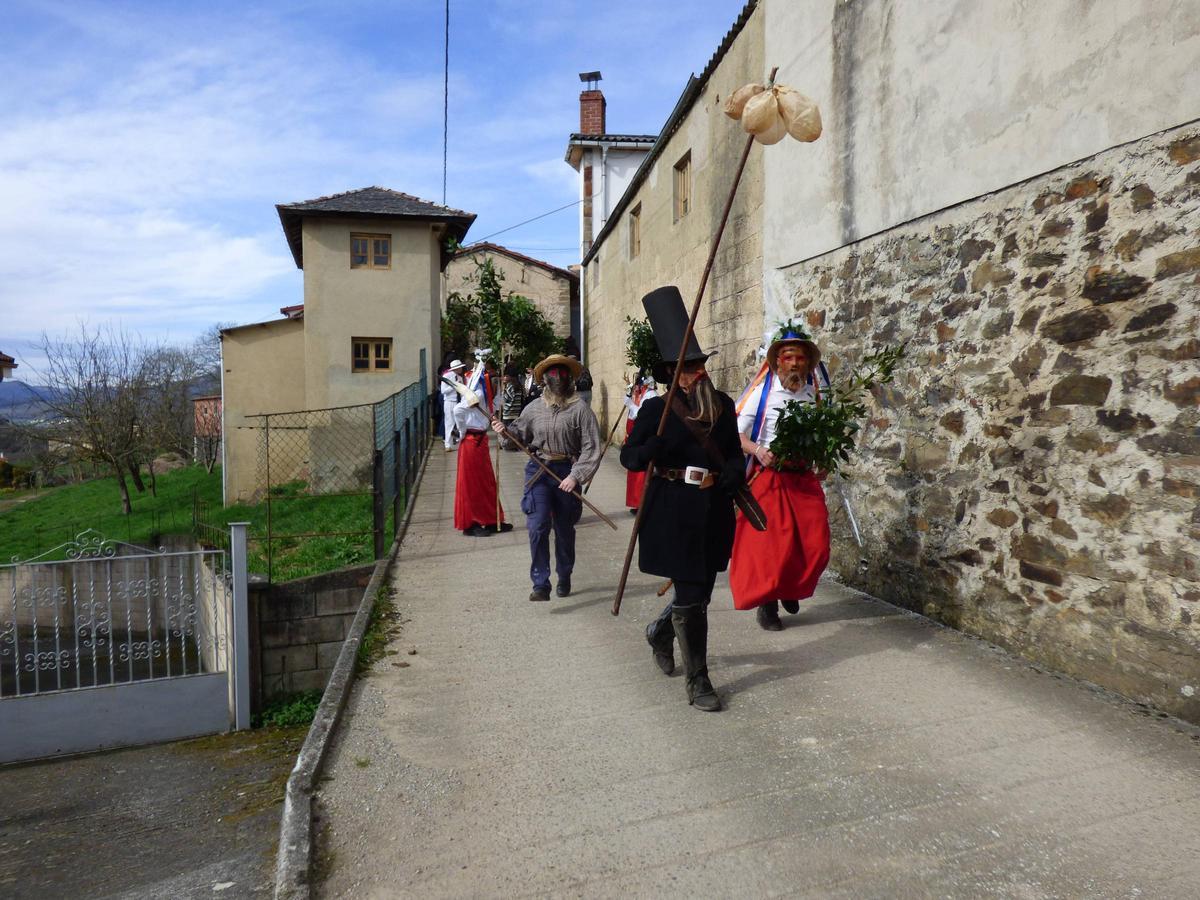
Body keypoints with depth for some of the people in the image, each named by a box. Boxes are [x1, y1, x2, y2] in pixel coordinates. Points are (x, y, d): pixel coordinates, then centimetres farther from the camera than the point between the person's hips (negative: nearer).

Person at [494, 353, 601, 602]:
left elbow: (591, 447, -10)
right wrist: (505, 429, -3)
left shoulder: (580, 409, -7)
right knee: (538, 526, -10)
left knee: (564, 528, 14)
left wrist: (576, 476, -18)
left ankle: (564, 578, 34)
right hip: (538, 470, 1)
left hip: (566, 472, -1)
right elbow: (521, 433, 18)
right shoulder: (534, 408, 4)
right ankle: (540, 584, -3)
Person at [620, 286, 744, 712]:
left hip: (713, 510, 5)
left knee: (700, 590, 16)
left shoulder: (723, 404, 7)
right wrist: (657, 446, -24)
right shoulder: (657, 409, -5)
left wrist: (725, 478, -8)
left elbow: (735, 453, 12)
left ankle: (661, 631, 47)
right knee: (691, 597, -1)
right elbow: (629, 457, -4)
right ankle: (698, 682, 13)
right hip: (674, 512, -5)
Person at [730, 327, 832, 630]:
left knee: (816, 545, 2)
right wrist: (759, 451, -25)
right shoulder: (763, 393, -6)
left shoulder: (814, 395, 8)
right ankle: (766, 603, 17)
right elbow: (736, 434, -9)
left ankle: (791, 590, 30)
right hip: (769, 479, -4)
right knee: (771, 544, -2)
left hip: (805, 479, 4)